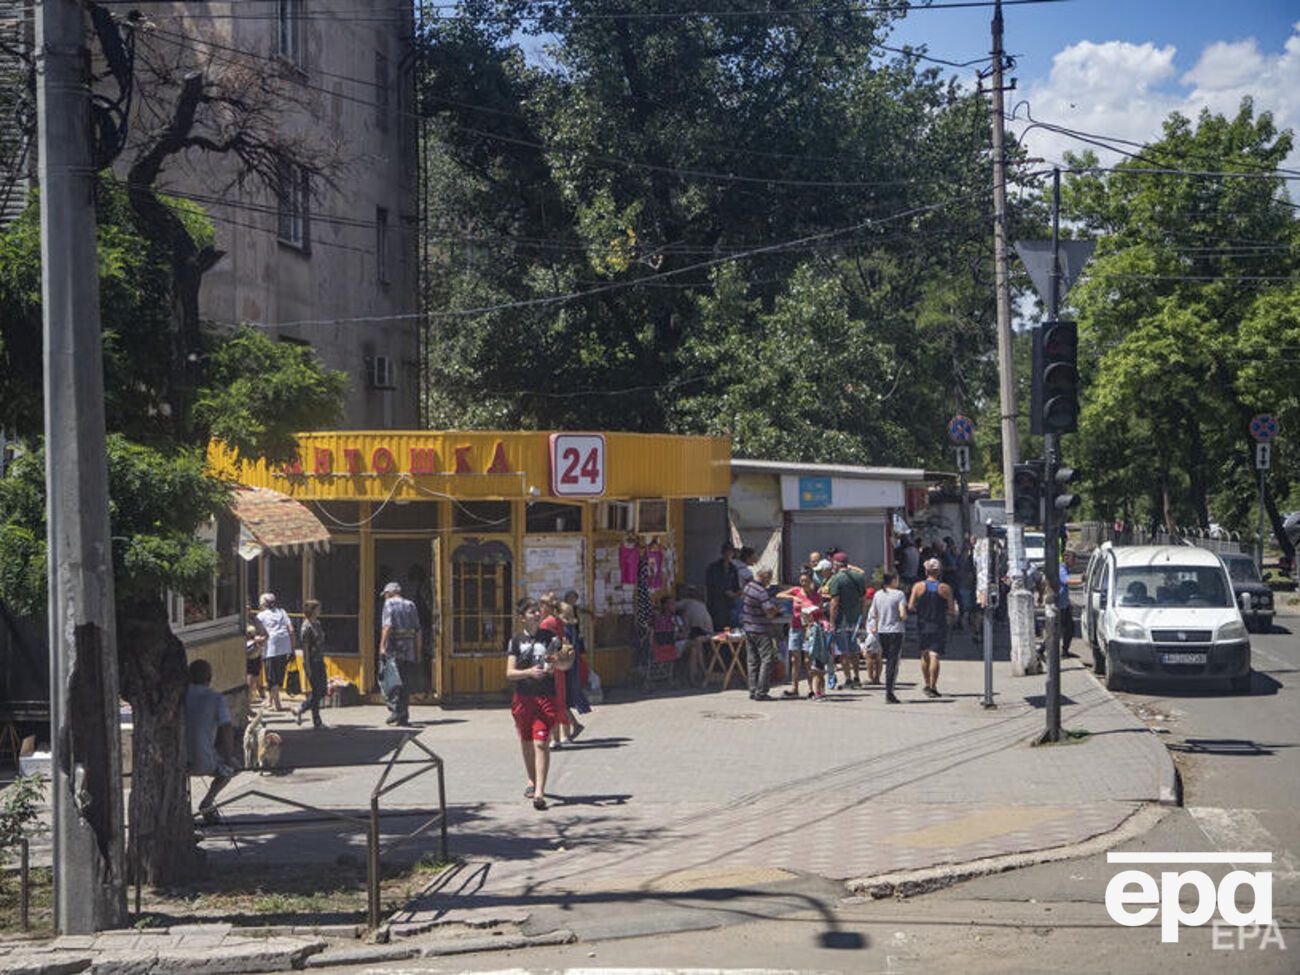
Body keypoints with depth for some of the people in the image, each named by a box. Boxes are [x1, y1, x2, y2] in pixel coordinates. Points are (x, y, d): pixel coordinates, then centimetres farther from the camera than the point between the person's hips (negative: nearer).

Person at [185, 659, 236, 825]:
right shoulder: (216, 699, -9)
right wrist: (229, 757, 3)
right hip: (203, 764, -4)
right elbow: (227, 731, -14)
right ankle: (206, 802, 9)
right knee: (228, 769, 27)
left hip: (176, 761, 4)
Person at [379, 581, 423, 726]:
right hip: (410, 650, 6)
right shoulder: (411, 605, 17)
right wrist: (418, 653, 17)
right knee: (406, 684, 9)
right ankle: (404, 716, 8)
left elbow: (387, 626, -13)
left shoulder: (389, 604, 1)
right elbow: (418, 631, 14)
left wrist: (382, 646, -16)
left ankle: (395, 709, -18)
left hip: (393, 649, -6)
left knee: (389, 681, -3)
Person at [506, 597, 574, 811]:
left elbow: (565, 665, 10)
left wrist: (560, 661, -12)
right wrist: (529, 672, -21)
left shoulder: (550, 637, 3)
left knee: (541, 743, -13)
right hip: (523, 697, 2)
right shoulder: (516, 641, 3)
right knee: (526, 743, 16)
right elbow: (509, 673, -4)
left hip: (546, 698, -2)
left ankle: (539, 792, -18)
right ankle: (532, 781, 38)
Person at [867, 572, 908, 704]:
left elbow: (873, 615, 9)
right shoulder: (899, 594, -8)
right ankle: (889, 694, -4)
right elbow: (903, 614, -15)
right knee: (893, 662, -1)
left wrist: (875, 627, 23)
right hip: (895, 631, -5)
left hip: (882, 632, 5)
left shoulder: (877, 594, 6)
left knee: (889, 662, 16)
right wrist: (904, 617, 7)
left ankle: (890, 692, 17)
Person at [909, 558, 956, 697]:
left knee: (924, 655, 17)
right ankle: (932, 687, -10)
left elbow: (910, 607, -6)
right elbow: (952, 611, -6)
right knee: (934, 656, -5)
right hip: (939, 627, -2)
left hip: (922, 625, 2)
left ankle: (927, 684, 19)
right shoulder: (945, 588, -6)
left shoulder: (918, 586, -4)